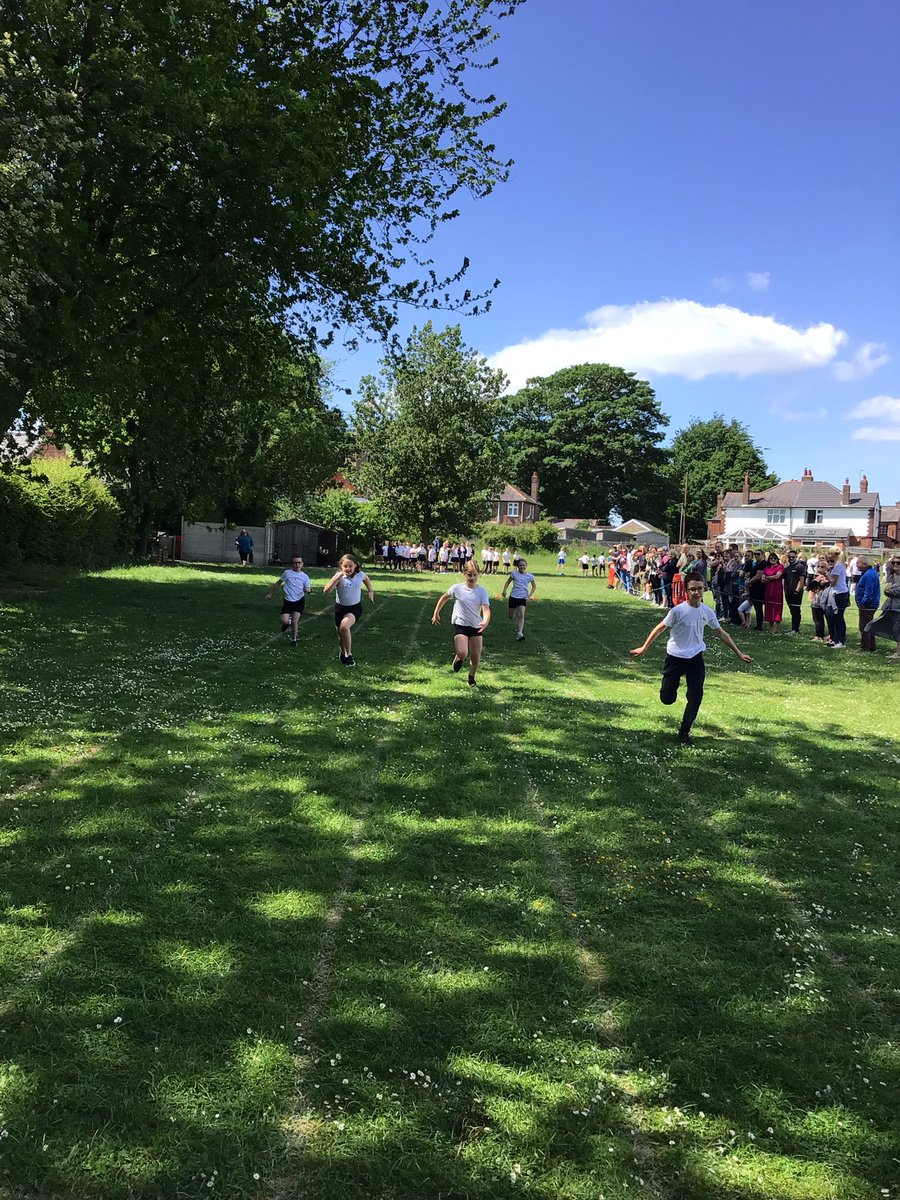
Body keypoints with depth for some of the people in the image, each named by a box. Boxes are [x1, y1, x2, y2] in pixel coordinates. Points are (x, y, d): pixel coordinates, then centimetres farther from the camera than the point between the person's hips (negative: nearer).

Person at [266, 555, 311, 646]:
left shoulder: (305, 576, 4)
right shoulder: (287, 573, 3)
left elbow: (308, 589, 3)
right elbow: (278, 583, 13)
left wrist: (307, 590, -21)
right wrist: (270, 593, 16)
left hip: (299, 601, 0)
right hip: (288, 600, 0)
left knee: (295, 621, -8)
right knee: (284, 621, -13)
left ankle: (293, 639, 14)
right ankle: (288, 622, 26)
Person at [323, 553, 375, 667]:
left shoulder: (360, 574, -9)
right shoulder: (339, 576, -17)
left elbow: (366, 579, 18)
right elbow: (326, 591, -31)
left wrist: (370, 591, 11)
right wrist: (337, 577, -36)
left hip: (355, 608, -1)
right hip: (340, 607, 2)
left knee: (344, 626, -30)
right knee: (341, 634, 15)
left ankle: (349, 655, -14)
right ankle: (343, 652, 49)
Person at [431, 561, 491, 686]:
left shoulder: (482, 591, -8)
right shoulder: (457, 588, -7)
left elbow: (486, 609, -21)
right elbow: (444, 598, 11)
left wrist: (485, 621, -41)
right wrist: (436, 614, 15)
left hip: (476, 627, 2)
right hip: (460, 625, -1)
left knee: (476, 657, 6)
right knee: (462, 653, -22)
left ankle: (472, 677, 36)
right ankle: (459, 658, 17)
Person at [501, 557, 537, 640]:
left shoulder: (530, 576, 0)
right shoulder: (514, 574, 0)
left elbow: (534, 586, 14)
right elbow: (508, 582, 11)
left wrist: (530, 595, 0)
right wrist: (504, 591, -5)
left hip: (523, 598, -1)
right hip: (513, 596, 1)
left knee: (521, 615, -20)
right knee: (510, 616, 9)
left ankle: (520, 633, -25)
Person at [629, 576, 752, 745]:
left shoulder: (707, 612, -3)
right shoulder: (678, 610, -16)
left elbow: (721, 633, 11)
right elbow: (659, 628, -8)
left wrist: (739, 653, 15)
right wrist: (643, 648, -9)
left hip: (695, 658, 3)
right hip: (675, 658, -3)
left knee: (696, 698, -1)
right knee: (667, 698, -3)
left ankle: (684, 732, 17)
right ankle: (672, 684, 35)